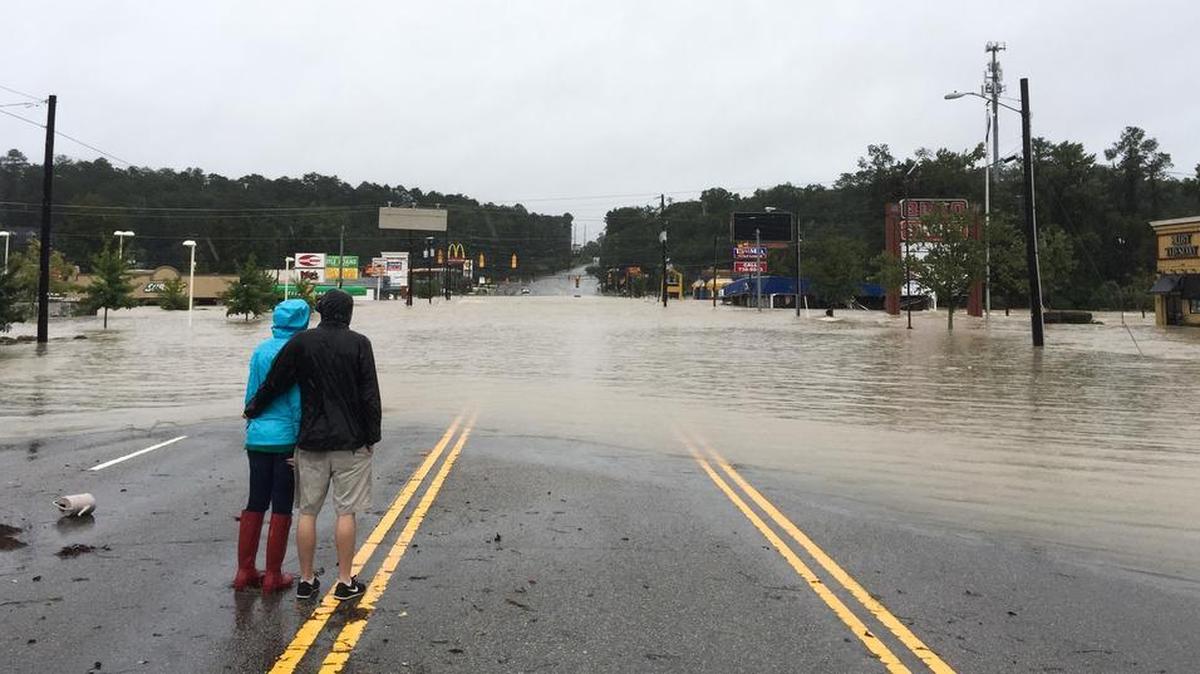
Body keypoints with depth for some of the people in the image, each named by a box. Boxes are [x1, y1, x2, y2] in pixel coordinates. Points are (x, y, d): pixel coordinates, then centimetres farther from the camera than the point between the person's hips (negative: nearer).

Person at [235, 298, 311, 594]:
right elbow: (298, 401, -13)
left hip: (257, 438, 6)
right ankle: (273, 576, 11)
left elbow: (251, 394, 11)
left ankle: (245, 571, 21)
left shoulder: (260, 350, 6)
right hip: (286, 438, -6)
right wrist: (301, 442, -9)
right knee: (281, 509, 4)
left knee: (255, 505, 14)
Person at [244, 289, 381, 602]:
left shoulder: (301, 342, 0)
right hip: (351, 441, -2)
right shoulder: (359, 344, -5)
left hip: (311, 440, 2)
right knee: (346, 512, 3)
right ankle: (345, 582, 9)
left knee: (307, 511, 11)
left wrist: (252, 409, 22)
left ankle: (306, 580, 18)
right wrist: (371, 436, 0)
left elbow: (273, 384, 5)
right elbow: (370, 396, -8)